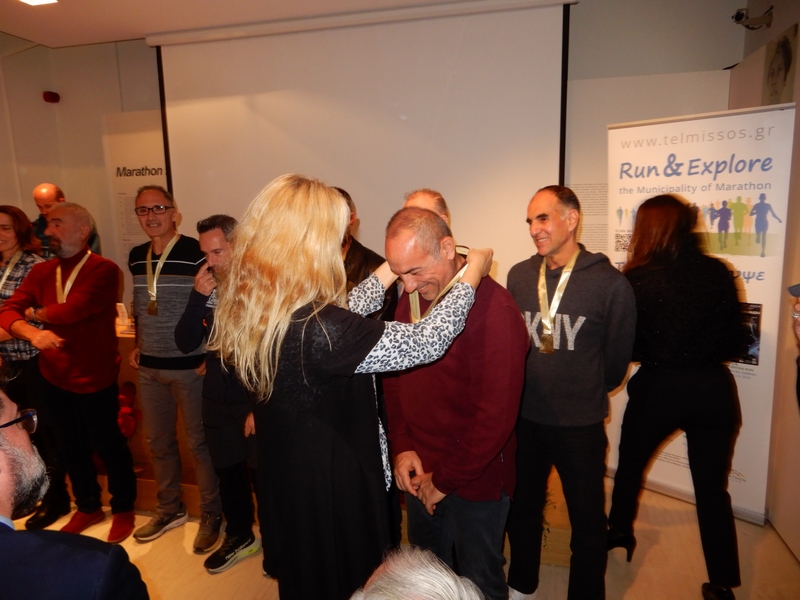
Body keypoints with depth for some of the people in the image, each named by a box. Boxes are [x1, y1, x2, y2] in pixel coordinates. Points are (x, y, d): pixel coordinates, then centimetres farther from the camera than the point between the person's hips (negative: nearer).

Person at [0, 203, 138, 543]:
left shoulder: (103, 271, -16)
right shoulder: (41, 272, 5)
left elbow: (72, 311, -27)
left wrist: (35, 314, -7)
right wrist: (32, 333, -24)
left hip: (95, 380, -6)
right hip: (54, 379, 6)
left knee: (108, 446, 9)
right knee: (71, 449, 20)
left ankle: (123, 509, 31)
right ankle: (88, 507, 41)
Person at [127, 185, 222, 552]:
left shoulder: (196, 253, -14)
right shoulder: (136, 257, 8)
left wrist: (211, 356, -14)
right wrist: (138, 345, 14)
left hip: (190, 365, -7)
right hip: (149, 366, 7)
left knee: (199, 441, 5)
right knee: (157, 440, 17)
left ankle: (211, 514, 23)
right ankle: (170, 509, 37)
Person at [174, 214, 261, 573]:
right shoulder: (208, 288, 0)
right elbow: (185, 343, -3)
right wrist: (198, 297, -17)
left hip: (257, 401, -5)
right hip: (217, 401, 6)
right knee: (228, 472, 19)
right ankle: (239, 537, 42)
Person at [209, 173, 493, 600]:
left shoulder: (250, 309, -8)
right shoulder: (316, 331, -33)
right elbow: (426, 342, -23)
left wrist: (392, 269, 10)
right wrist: (471, 276, -8)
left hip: (286, 484, 8)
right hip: (333, 490, -7)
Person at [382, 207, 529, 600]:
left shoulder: (494, 309, -22)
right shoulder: (409, 297, -1)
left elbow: (497, 415, -21)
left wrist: (445, 480, -13)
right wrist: (402, 447, -2)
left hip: (474, 482, -6)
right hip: (419, 472, 6)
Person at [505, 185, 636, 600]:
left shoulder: (610, 283, -13)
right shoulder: (519, 276, -3)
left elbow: (617, 358, -2)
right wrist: (532, 389, 11)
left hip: (581, 425, -3)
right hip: (524, 419, 4)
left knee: (587, 522, 14)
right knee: (523, 509, 22)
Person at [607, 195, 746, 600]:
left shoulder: (640, 279, -14)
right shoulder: (719, 273, -5)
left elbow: (626, 347, -8)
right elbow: (735, 343, 2)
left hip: (659, 388, -2)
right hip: (714, 389, 3)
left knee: (630, 463, 23)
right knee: (713, 489, 15)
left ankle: (620, 533, 42)